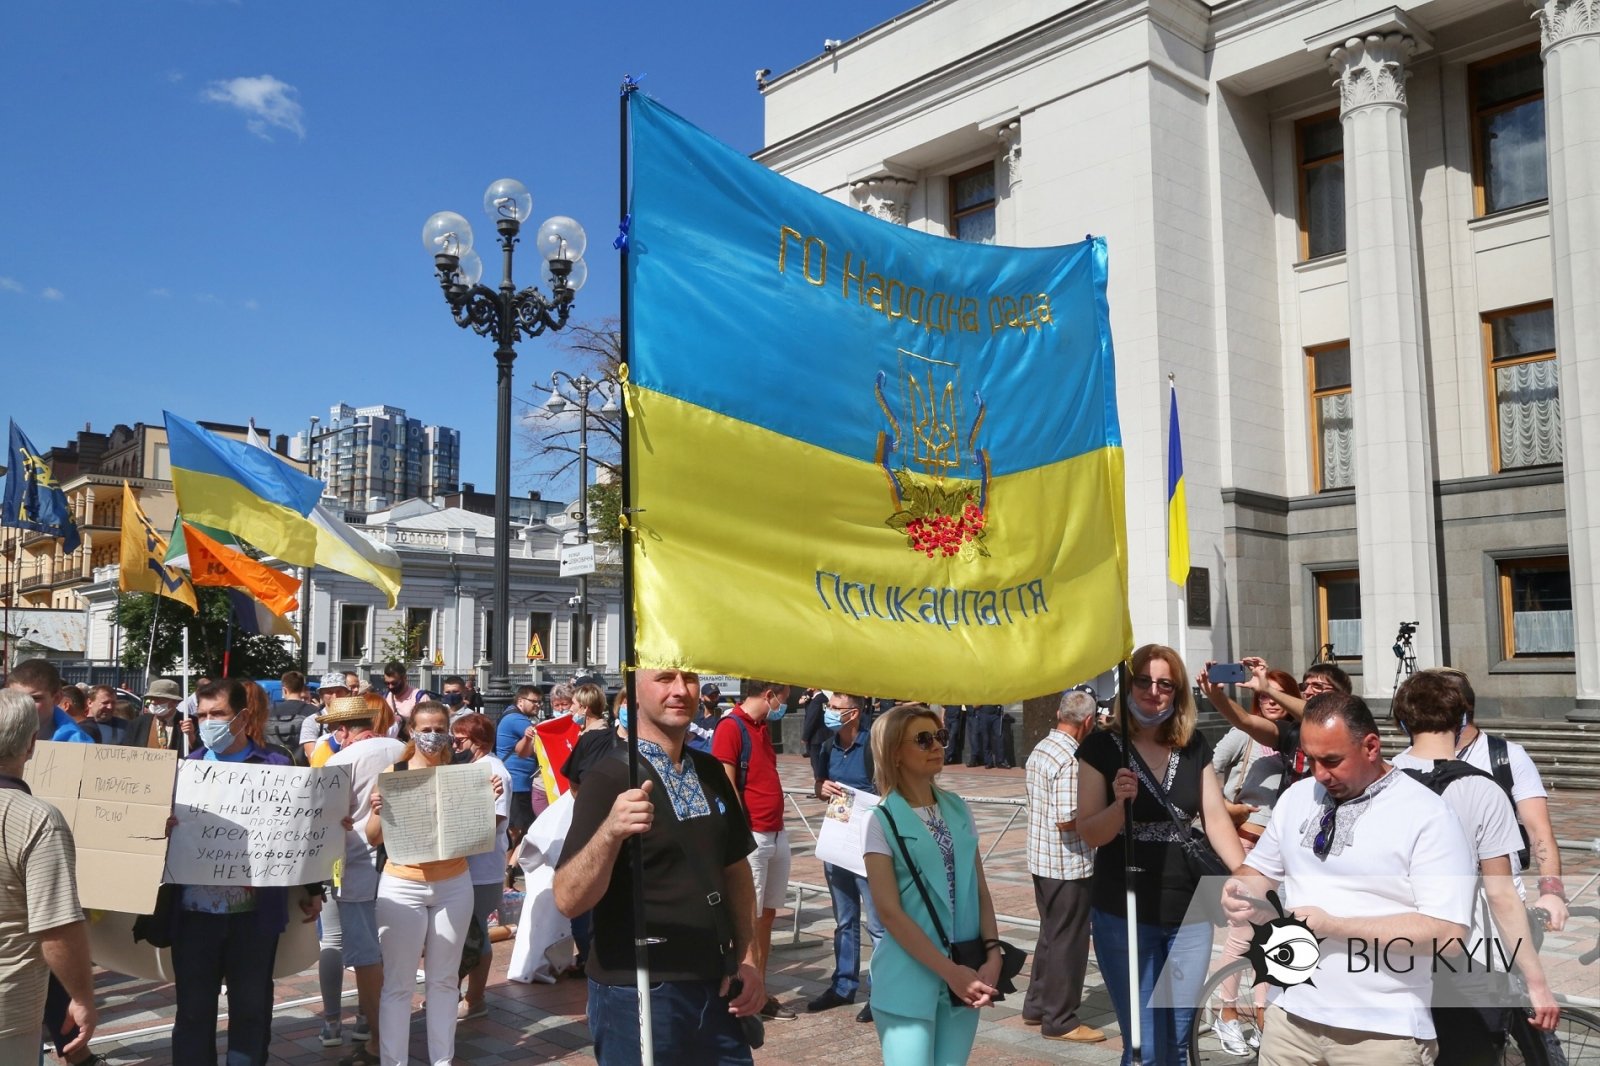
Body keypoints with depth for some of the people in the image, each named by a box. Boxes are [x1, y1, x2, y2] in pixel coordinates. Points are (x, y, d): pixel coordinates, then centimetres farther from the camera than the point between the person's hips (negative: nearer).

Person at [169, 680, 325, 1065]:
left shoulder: (276, 766, -1)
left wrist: (313, 890, 4)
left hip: (255, 911, -1)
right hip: (195, 909, 2)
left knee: (251, 1008, 10)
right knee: (193, 1008, 10)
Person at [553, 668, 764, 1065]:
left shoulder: (710, 772, 6)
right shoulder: (611, 778, -13)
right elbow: (568, 899, -19)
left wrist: (748, 959, 7)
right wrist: (610, 831, -35)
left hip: (717, 990, 6)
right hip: (638, 994, -5)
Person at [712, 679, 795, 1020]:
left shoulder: (764, 726, 14)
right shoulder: (731, 727, -13)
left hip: (777, 835, 8)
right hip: (752, 837, -8)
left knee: (767, 915, 13)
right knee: (748, 917, -1)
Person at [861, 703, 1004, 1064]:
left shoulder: (958, 810, 8)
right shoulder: (884, 821, -7)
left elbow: (980, 891, 9)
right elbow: (889, 911, -12)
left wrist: (993, 954, -5)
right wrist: (949, 971, -15)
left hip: (965, 974, 5)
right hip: (909, 978, -5)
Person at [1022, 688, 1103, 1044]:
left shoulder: (1041, 749, 7)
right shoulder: (1070, 760, -23)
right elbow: (1068, 820, -27)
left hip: (1042, 859, 9)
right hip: (1068, 864, -9)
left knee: (1051, 934, 20)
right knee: (1068, 941, 3)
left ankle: (1037, 1006, 30)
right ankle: (1060, 1020, 14)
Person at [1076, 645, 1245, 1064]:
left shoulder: (1194, 747, 5)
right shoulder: (1101, 747, -6)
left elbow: (1216, 819, 4)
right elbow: (1090, 834, -7)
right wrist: (1120, 802, -25)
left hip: (1190, 915, 4)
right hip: (1125, 916, -3)